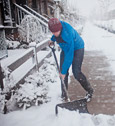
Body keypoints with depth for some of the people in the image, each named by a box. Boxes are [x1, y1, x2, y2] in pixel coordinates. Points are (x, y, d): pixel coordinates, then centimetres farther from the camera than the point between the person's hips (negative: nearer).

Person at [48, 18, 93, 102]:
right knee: (63, 71, 1)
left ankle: (90, 91, 13)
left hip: (77, 49, -7)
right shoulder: (57, 25, -20)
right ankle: (64, 94, 15)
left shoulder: (67, 35, -40)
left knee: (76, 73, -11)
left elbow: (69, 56, -35)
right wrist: (52, 39, 11)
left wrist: (63, 72, -30)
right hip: (66, 49, 7)